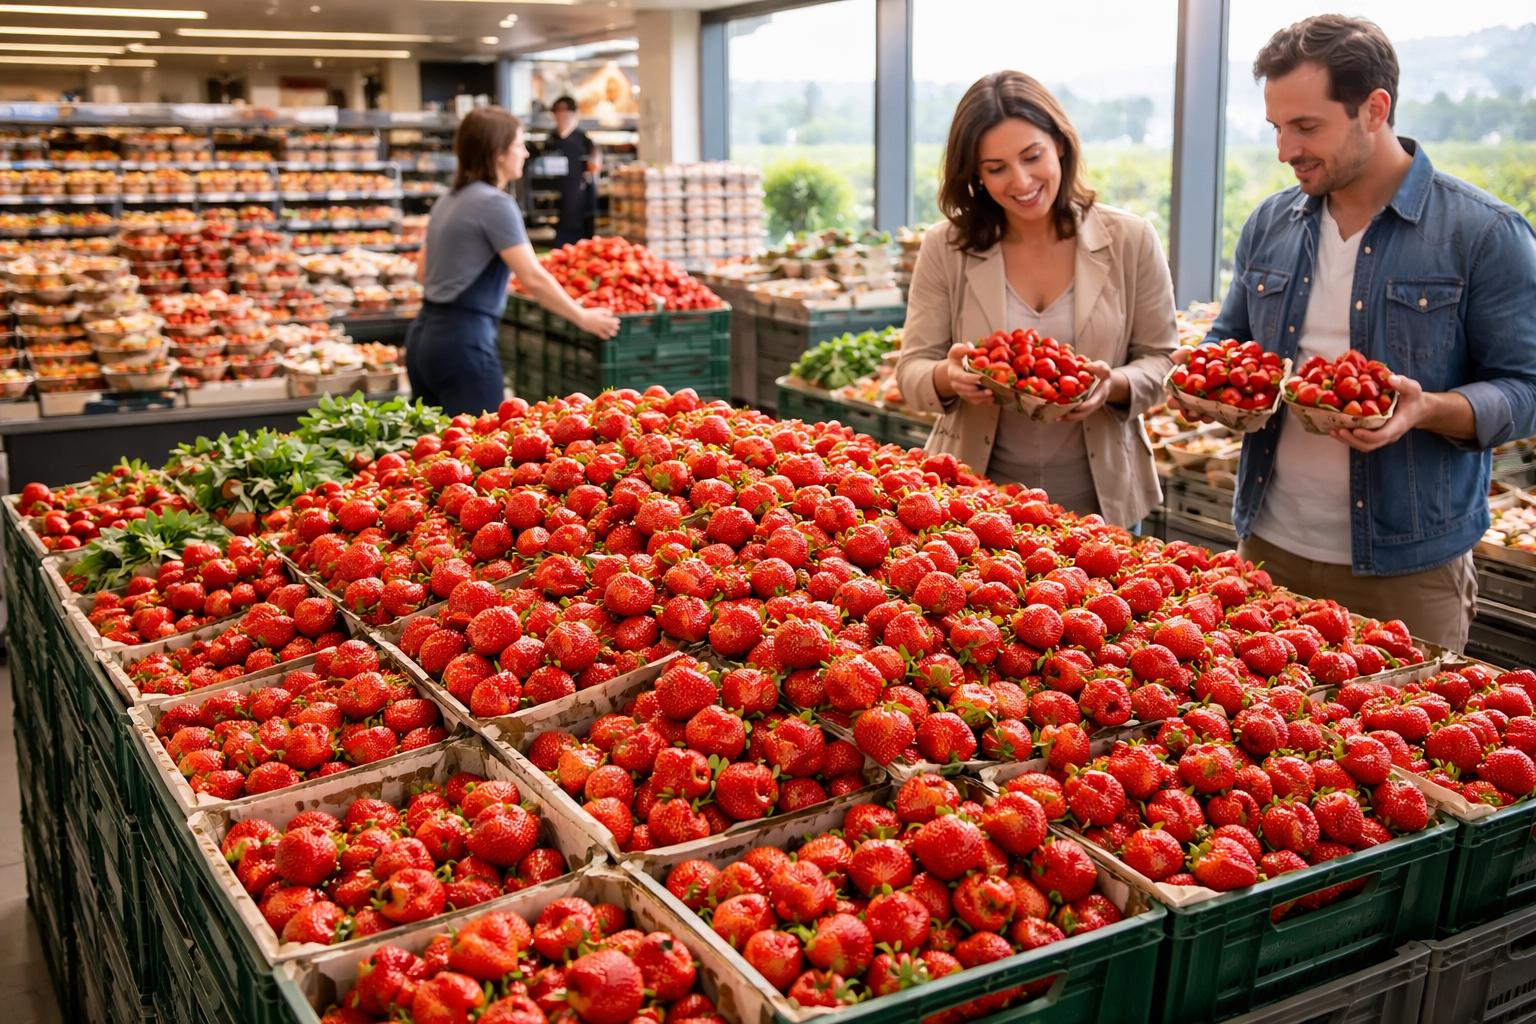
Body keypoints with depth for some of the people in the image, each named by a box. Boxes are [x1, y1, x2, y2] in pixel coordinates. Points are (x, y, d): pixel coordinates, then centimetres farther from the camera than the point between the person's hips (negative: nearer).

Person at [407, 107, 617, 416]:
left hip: (424, 333, 9)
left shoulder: (449, 201, 14)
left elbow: (423, 271, 22)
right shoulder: (495, 203, -12)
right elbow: (534, 278, -16)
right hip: (462, 340, -9)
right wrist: (583, 318, -5)